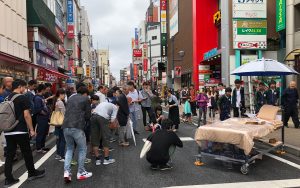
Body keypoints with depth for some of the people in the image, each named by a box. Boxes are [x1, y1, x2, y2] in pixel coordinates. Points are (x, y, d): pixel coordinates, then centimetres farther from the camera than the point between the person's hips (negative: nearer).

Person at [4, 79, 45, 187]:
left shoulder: (7, 98, 11)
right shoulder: (23, 98, -10)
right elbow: (26, 115, -14)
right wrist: (31, 129, -8)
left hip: (8, 131, 6)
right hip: (20, 131, -6)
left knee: (9, 154, 8)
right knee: (27, 153, 8)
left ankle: (8, 179, 11)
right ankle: (32, 173, 23)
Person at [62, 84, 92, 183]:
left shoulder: (70, 98, 20)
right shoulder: (86, 99, 4)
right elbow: (88, 116, 3)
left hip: (66, 127, 6)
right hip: (77, 127, -5)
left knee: (69, 149, 20)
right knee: (82, 149, 12)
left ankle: (67, 172, 8)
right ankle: (81, 173, 18)